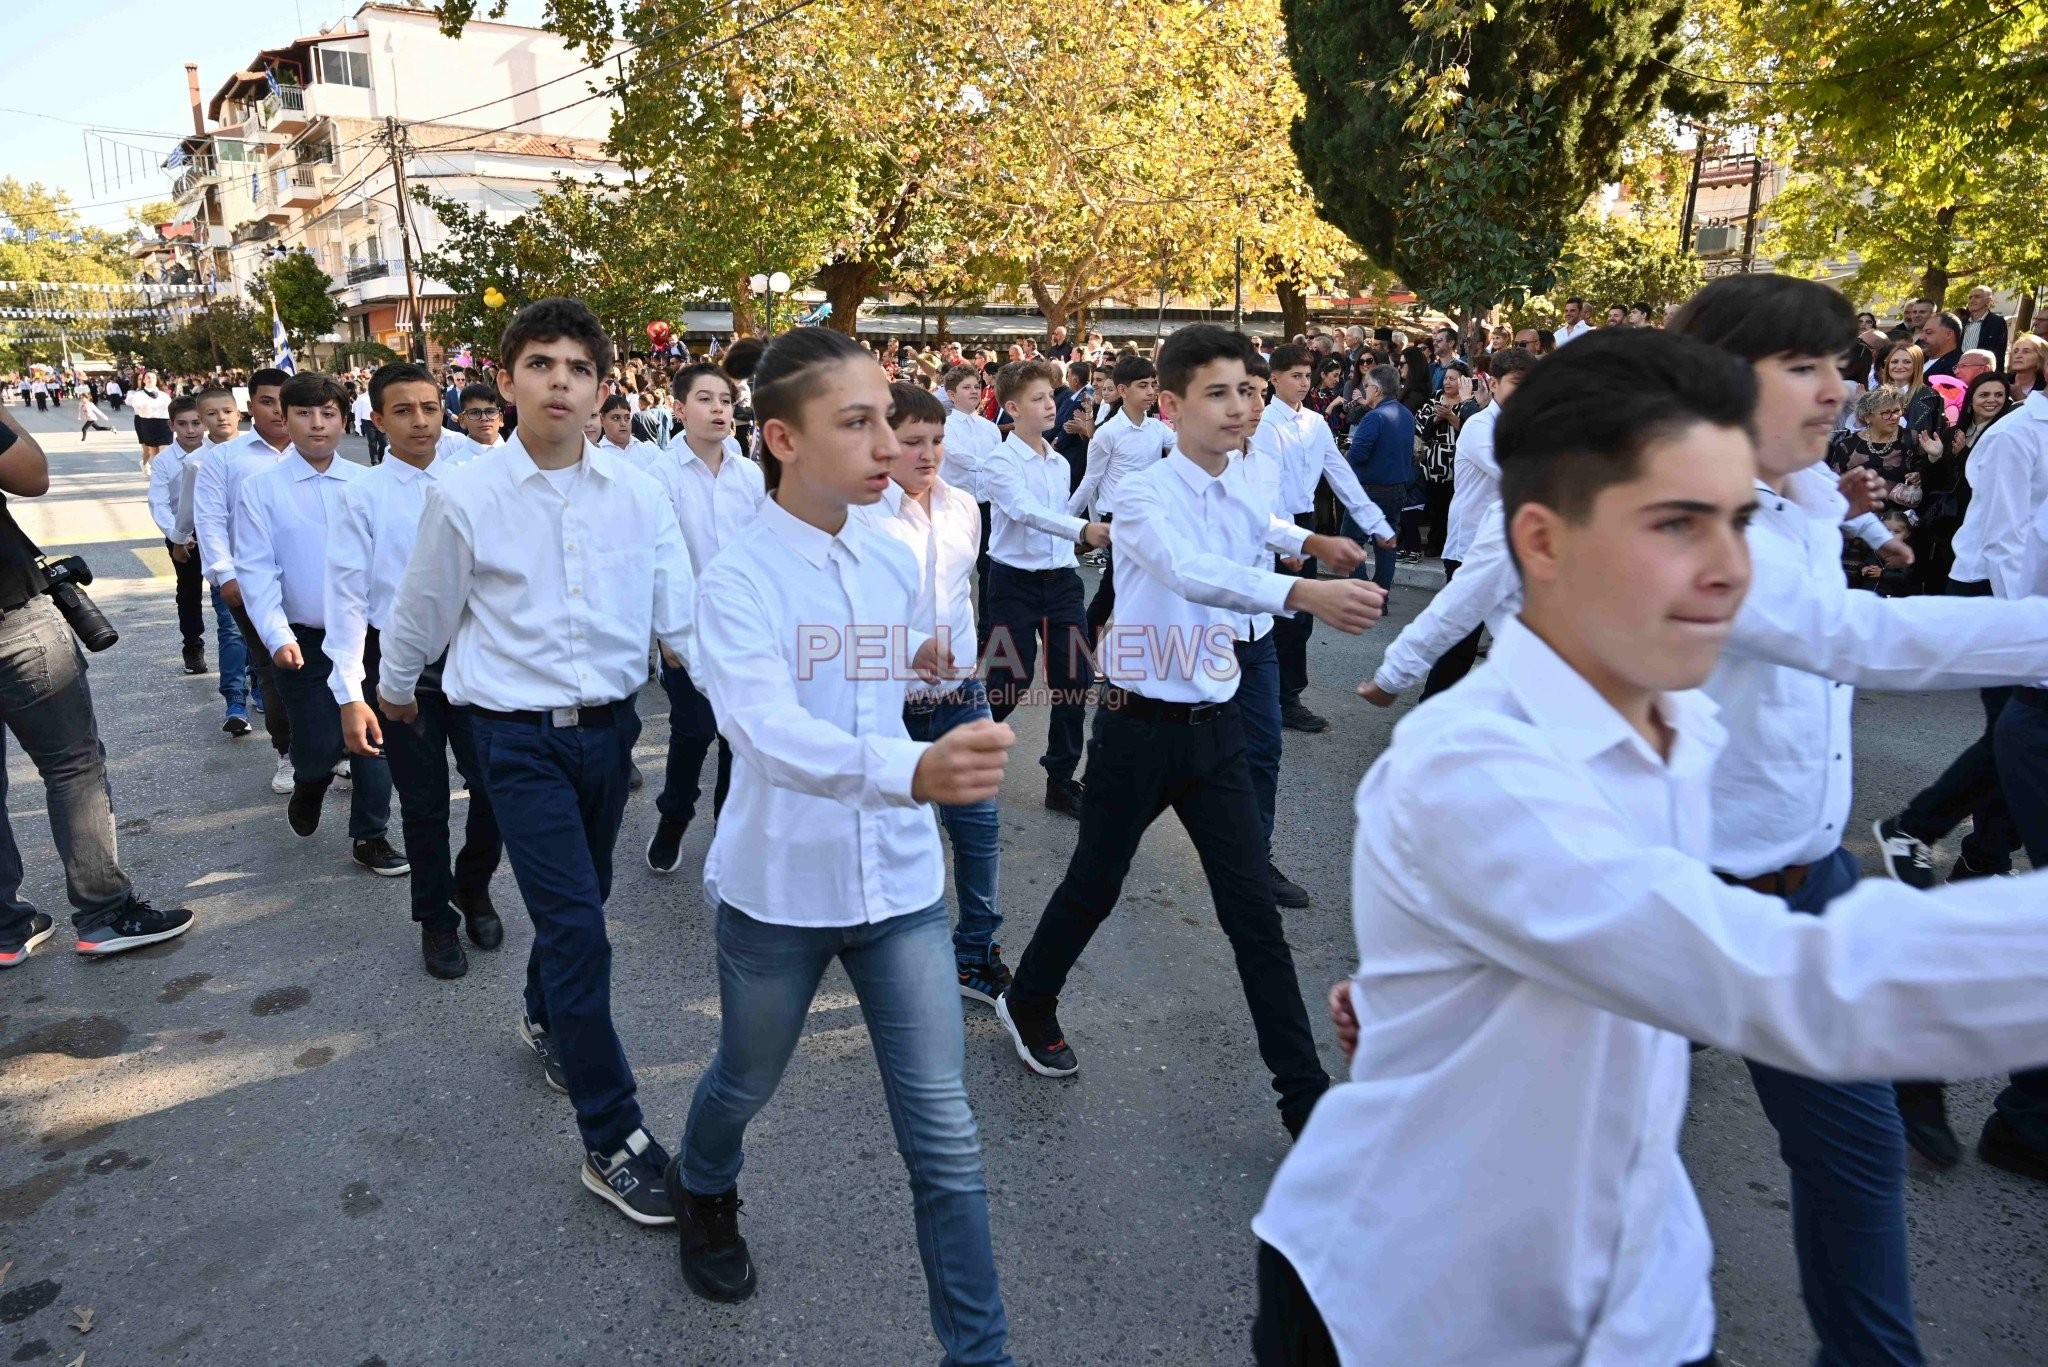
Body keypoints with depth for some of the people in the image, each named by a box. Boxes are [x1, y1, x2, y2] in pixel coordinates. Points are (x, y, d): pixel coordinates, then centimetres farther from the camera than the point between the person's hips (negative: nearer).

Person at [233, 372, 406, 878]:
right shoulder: (262, 488, -3)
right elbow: (256, 569, -6)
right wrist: (278, 636, -17)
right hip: (306, 640, -1)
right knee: (320, 745, 1)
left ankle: (370, 837, 22)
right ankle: (309, 785, 37)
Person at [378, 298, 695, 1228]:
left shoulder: (640, 495, -2)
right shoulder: (465, 497, -7)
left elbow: (679, 617, -2)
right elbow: (424, 609, 8)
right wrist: (394, 688, 22)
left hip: (609, 728, 4)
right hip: (519, 736, -3)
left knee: (580, 903, 21)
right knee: (577, 928, -9)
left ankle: (547, 1022, 53)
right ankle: (613, 1144, 2)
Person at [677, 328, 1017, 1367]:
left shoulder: (893, 562, 0)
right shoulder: (738, 577, -16)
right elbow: (766, 726, -35)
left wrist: (920, 665, 0)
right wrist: (910, 768, -51)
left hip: (900, 882, 3)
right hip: (779, 887, -3)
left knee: (944, 1136, 4)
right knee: (747, 1080, 22)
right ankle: (702, 1188, 57)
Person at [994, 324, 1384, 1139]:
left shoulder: (1245, 494, 2)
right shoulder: (1144, 496, -18)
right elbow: (1191, 573, -39)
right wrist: (1305, 593, -52)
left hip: (1215, 727, 5)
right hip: (1139, 726, -5)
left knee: (1253, 910, 3)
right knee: (1095, 886, 13)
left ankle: (1304, 1093, 12)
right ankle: (1028, 1003, 41)